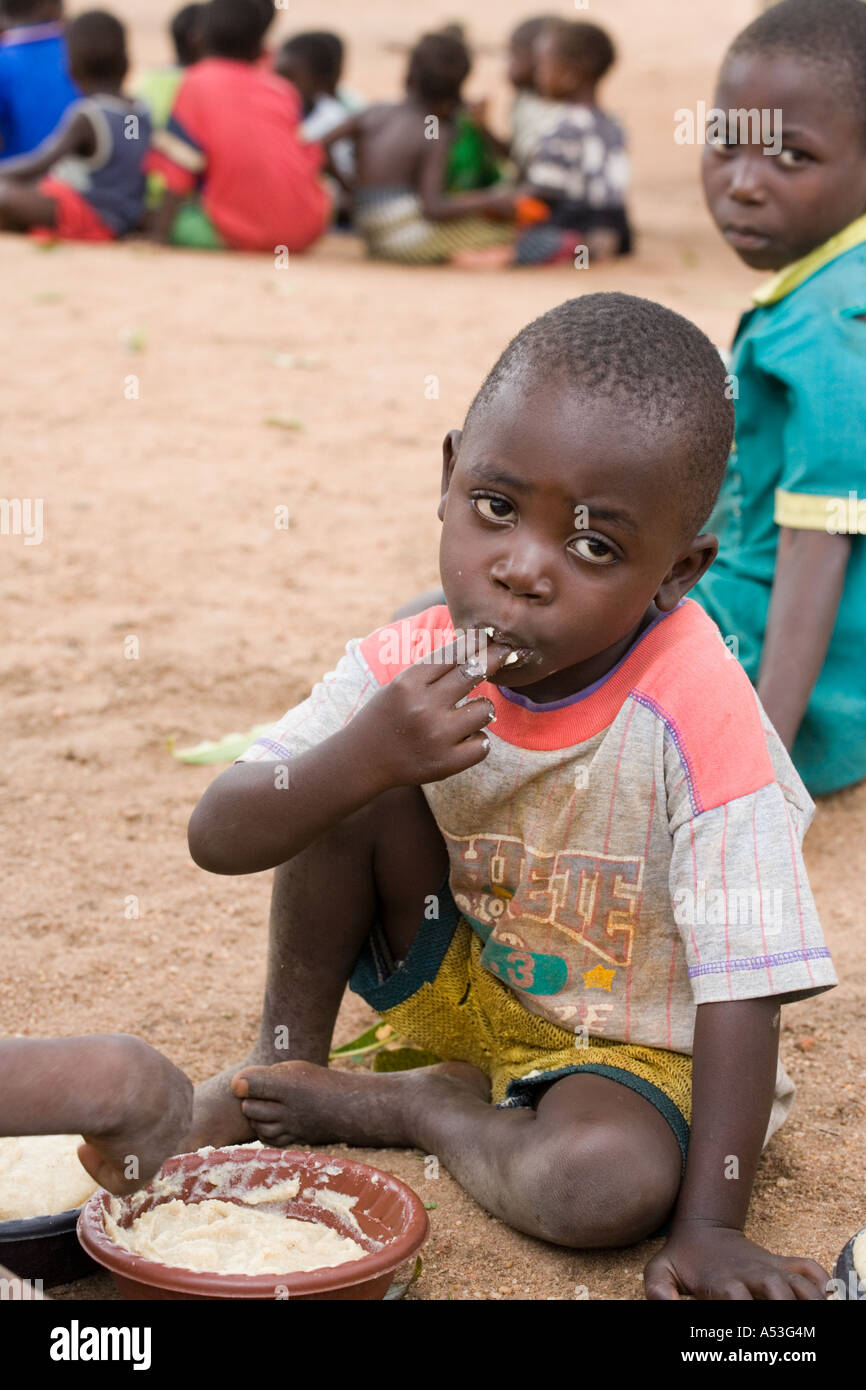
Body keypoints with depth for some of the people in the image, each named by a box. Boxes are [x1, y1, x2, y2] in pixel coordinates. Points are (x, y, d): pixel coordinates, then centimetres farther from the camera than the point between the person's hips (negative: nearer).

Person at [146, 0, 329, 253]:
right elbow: (311, 158, 12)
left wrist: (161, 231, -4)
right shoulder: (282, 88, 10)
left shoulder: (196, 83, -1)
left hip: (240, 234, -4)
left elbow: (178, 174, -6)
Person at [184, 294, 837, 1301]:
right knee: (352, 784, -19)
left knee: (610, 1182, -35)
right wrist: (362, 760, -38)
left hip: (627, 1038, -3)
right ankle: (285, 1056, 1)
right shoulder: (411, 669, -18)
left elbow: (740, 988, -27)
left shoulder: (696, 713, -29)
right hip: (460, 979, 3)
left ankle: (381, 1104, -7)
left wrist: (707, 1226, -31)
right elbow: (217, 838, -18)